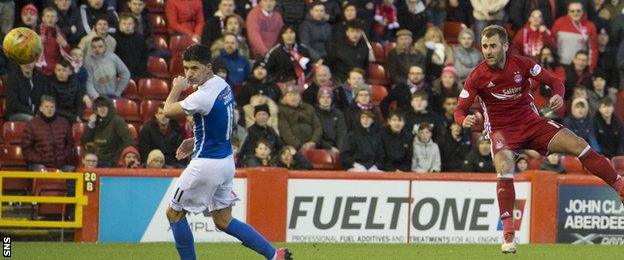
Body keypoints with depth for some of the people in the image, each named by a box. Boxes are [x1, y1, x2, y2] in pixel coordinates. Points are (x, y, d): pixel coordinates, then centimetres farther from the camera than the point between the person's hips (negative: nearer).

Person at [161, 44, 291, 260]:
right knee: (223, 220, 16)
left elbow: (168, 111, -11)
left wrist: (177, 89, 5)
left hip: (207, 164, -9)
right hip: (226, 160, 9)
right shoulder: (223, 85, 6)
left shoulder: (203, 97, -23)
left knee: (174, 213, 7)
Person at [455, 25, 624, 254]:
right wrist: (465, 120, -33)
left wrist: (559, 96, -22)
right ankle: (508, 235, -26)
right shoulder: (478, 76, -10)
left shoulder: (522, 64, -6)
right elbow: (459, 110, -9)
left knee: (578, 145, -11)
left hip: (531, 122, 2)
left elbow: (555, 82, 1)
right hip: (501, 130, -2)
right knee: (504, 168, -31)